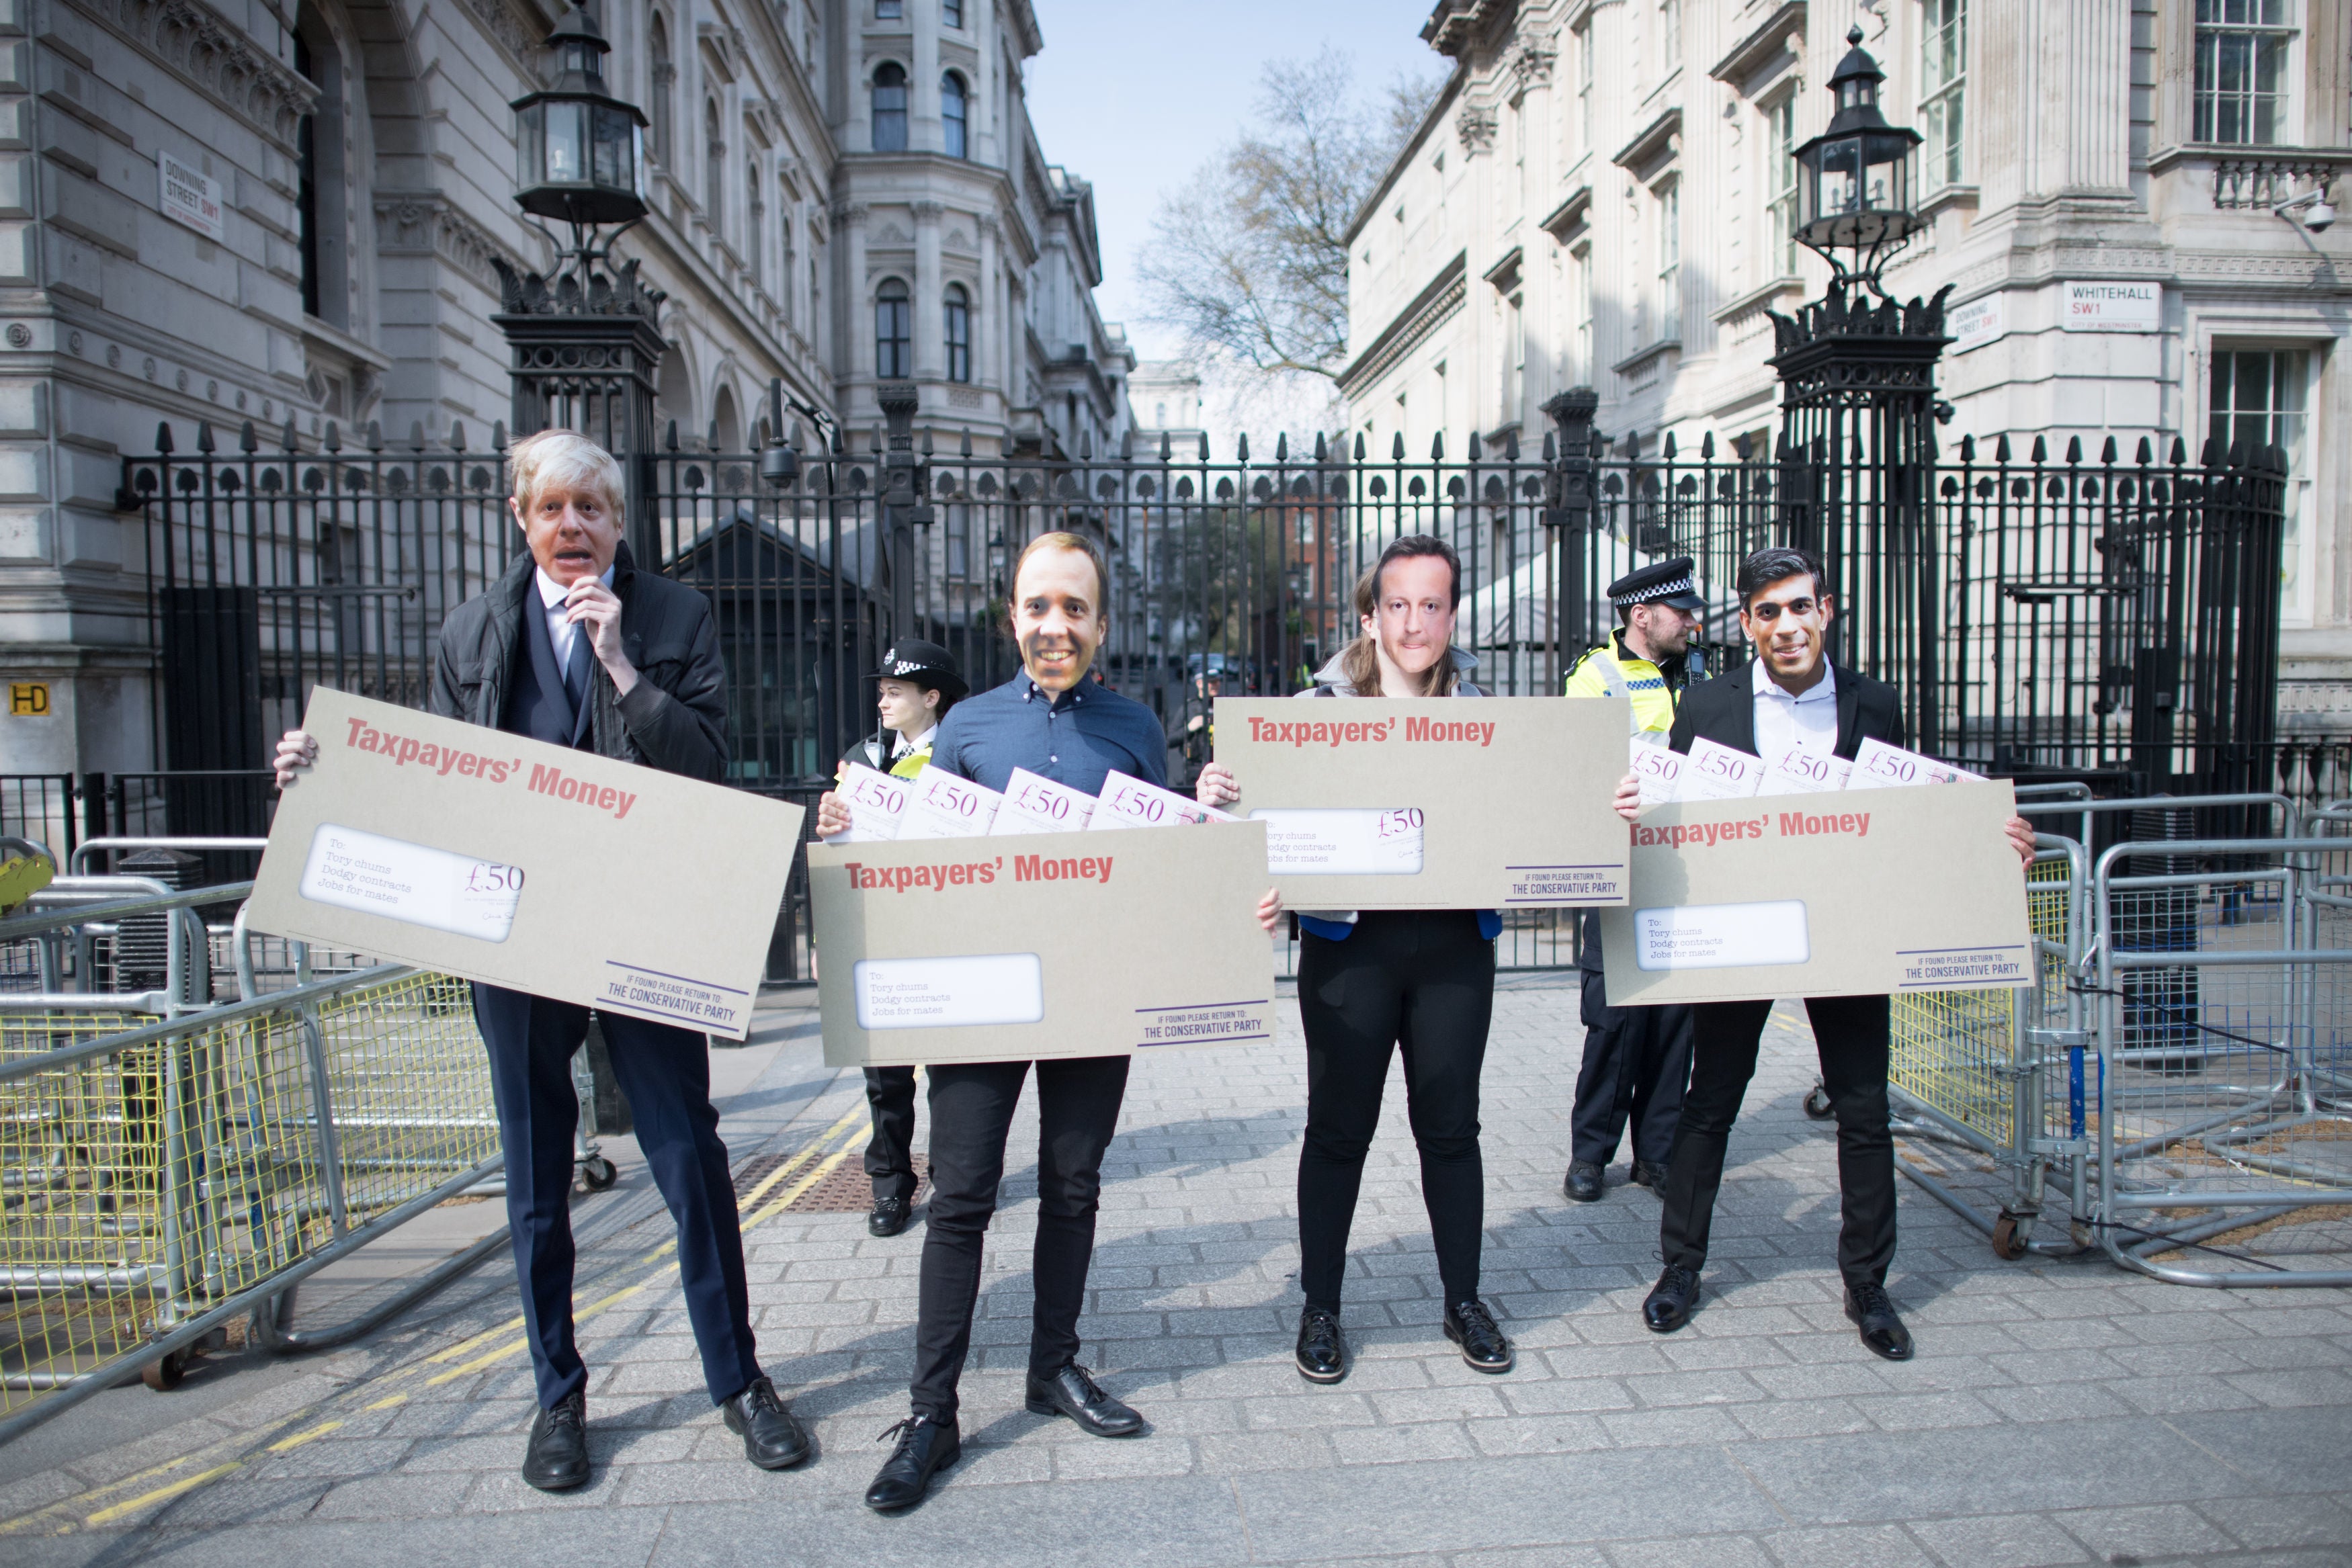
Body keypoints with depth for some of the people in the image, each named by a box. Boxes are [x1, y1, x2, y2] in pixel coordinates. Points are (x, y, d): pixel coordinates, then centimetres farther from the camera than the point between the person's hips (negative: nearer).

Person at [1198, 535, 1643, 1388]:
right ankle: (1320, 1310, 24)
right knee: (1339, 1128, 7)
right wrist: (1221, 796, -23)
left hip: (1455, 943, 2)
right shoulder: (1320, 708, 0)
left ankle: (1464, 1300, 30)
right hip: (1350, 942, -2)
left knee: (1450, 1125, 11)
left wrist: (1607, 808, -12)